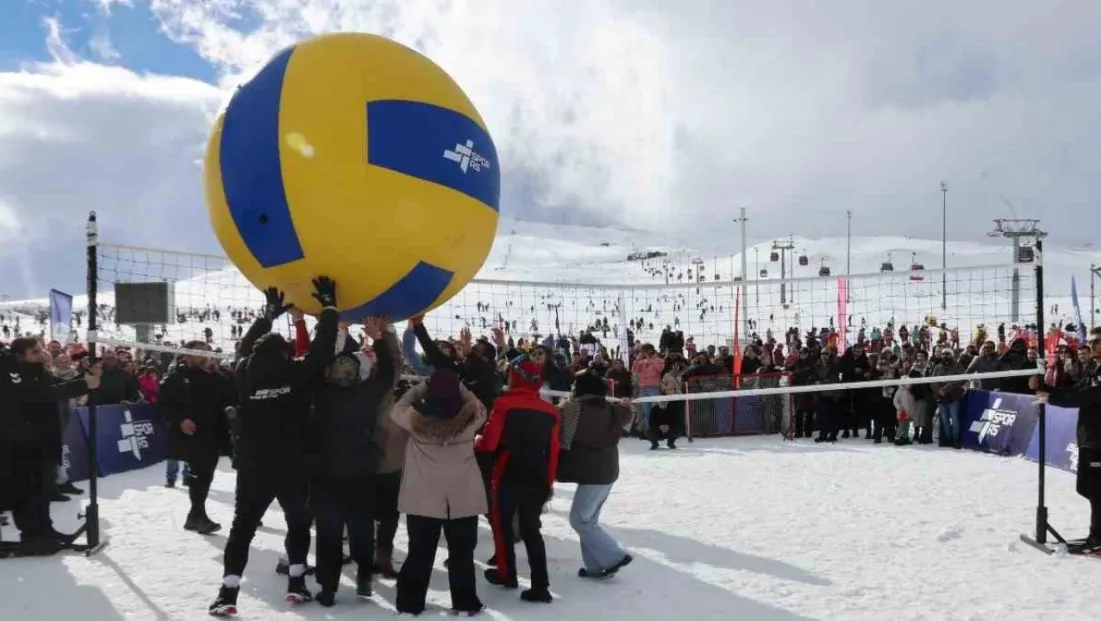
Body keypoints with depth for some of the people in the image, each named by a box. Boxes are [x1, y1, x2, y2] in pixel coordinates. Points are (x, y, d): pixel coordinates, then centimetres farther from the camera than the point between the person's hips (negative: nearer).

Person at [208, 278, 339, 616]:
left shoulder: (246, 373, -2)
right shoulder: (298, 373, -11)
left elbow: (245, 346, 17)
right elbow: (323, 347, -6)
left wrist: (269, 313, 25)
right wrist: (328, 307, 4)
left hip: (252, 468, 2)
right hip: (291, 468, -2)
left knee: (242, 527, 8)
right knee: (298, 522, 17)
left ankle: (228, 593, 3)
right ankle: (296, 584, 18)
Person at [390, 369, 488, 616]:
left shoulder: (417, 418, -13)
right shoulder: (469, 417, -13)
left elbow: (397, 409, 7)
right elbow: (478, 406, 10)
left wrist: (421, 387, 9)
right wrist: (457, 387, 5)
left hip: (423, 497, 0)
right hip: (464, 497, 0)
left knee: (420, 552, 13)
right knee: (462, 552, 11)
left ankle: (410, 602, 19)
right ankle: (465, 602, 18)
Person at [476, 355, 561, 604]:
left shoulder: (504, 404, -12)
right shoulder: (550, 411, 2)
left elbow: (489, 443, -12)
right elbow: (553, 451, 5)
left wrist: (475, 441, 10)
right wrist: (549, 482, 16)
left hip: (508, 477, -4)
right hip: (537, 479, 4)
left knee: (502, 523, 18)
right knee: (531, 529, 13)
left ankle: (506, 574, 29)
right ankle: (540, 586, 5)